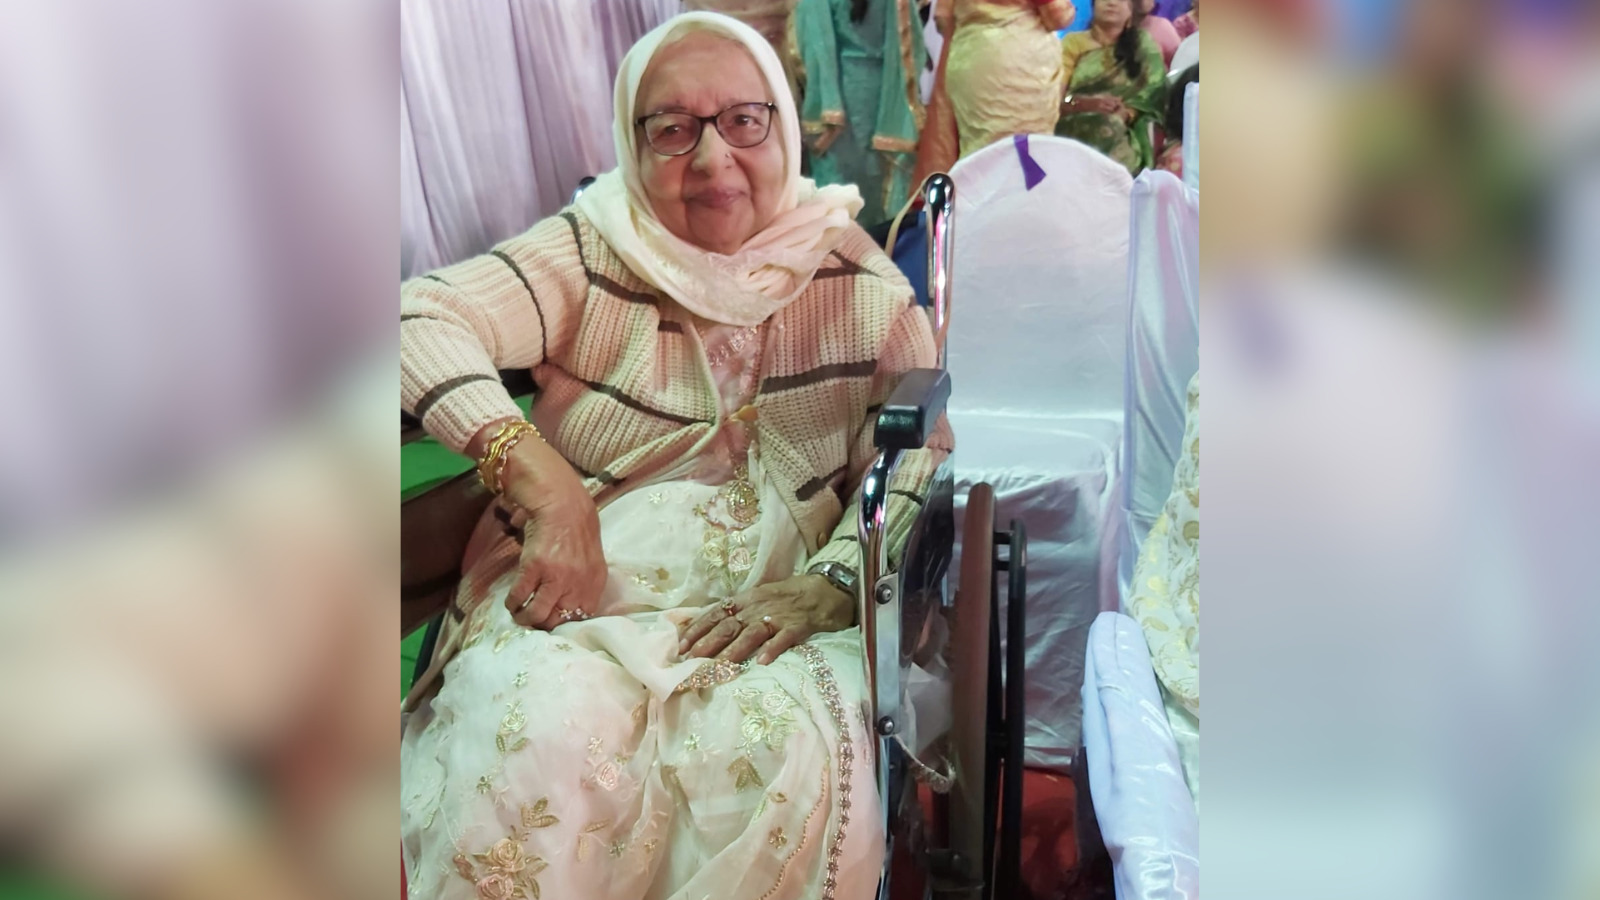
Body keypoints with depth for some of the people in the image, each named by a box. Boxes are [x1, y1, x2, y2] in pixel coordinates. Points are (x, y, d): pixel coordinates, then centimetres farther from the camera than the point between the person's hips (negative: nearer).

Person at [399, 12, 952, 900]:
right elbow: (424, 317, -9)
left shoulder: (853, 276, 8)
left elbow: (929, 451, 2)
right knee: (540, 743, -31)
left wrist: (831, 585, -15)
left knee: (799, 757, -30)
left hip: (775, 609, 1)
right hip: (580, 600, 0)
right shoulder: (591, 252, 4)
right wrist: (543, 483, -24)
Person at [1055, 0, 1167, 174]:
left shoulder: (1144, 44, 14)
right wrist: (1086, 104, -19)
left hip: (1124, 133, 0)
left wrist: (1125, 114, -16)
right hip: (1073, 126, 0)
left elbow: (1154, 94, 4)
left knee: (1110, 129, -29)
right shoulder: (1073, 42, 12)